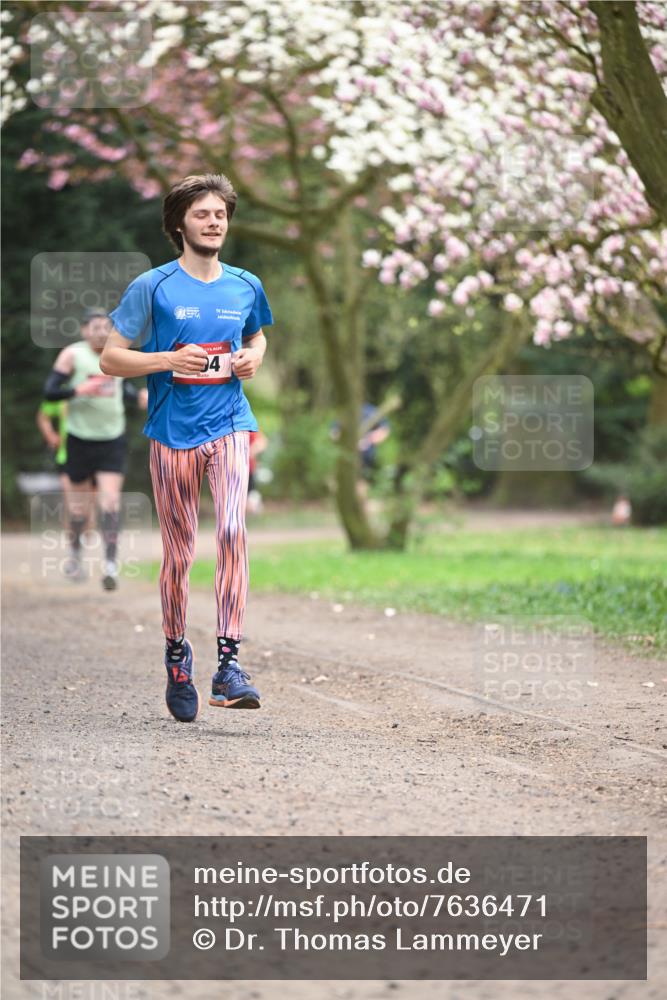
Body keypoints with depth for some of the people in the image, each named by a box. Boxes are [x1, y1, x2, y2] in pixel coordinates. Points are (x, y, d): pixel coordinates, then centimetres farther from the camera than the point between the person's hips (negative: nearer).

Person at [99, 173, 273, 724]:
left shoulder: (246, 286, 8)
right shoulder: (153, 287, -2)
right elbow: (111, 358, 0)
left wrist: (253, 358, 5)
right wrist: (169, 359, -16)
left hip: (228, 425, 1)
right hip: (172, 431, -1)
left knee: (232, 529, -20)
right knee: (179, 552, 5)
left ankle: (229, 663, -22)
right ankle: (177, 656, 27)